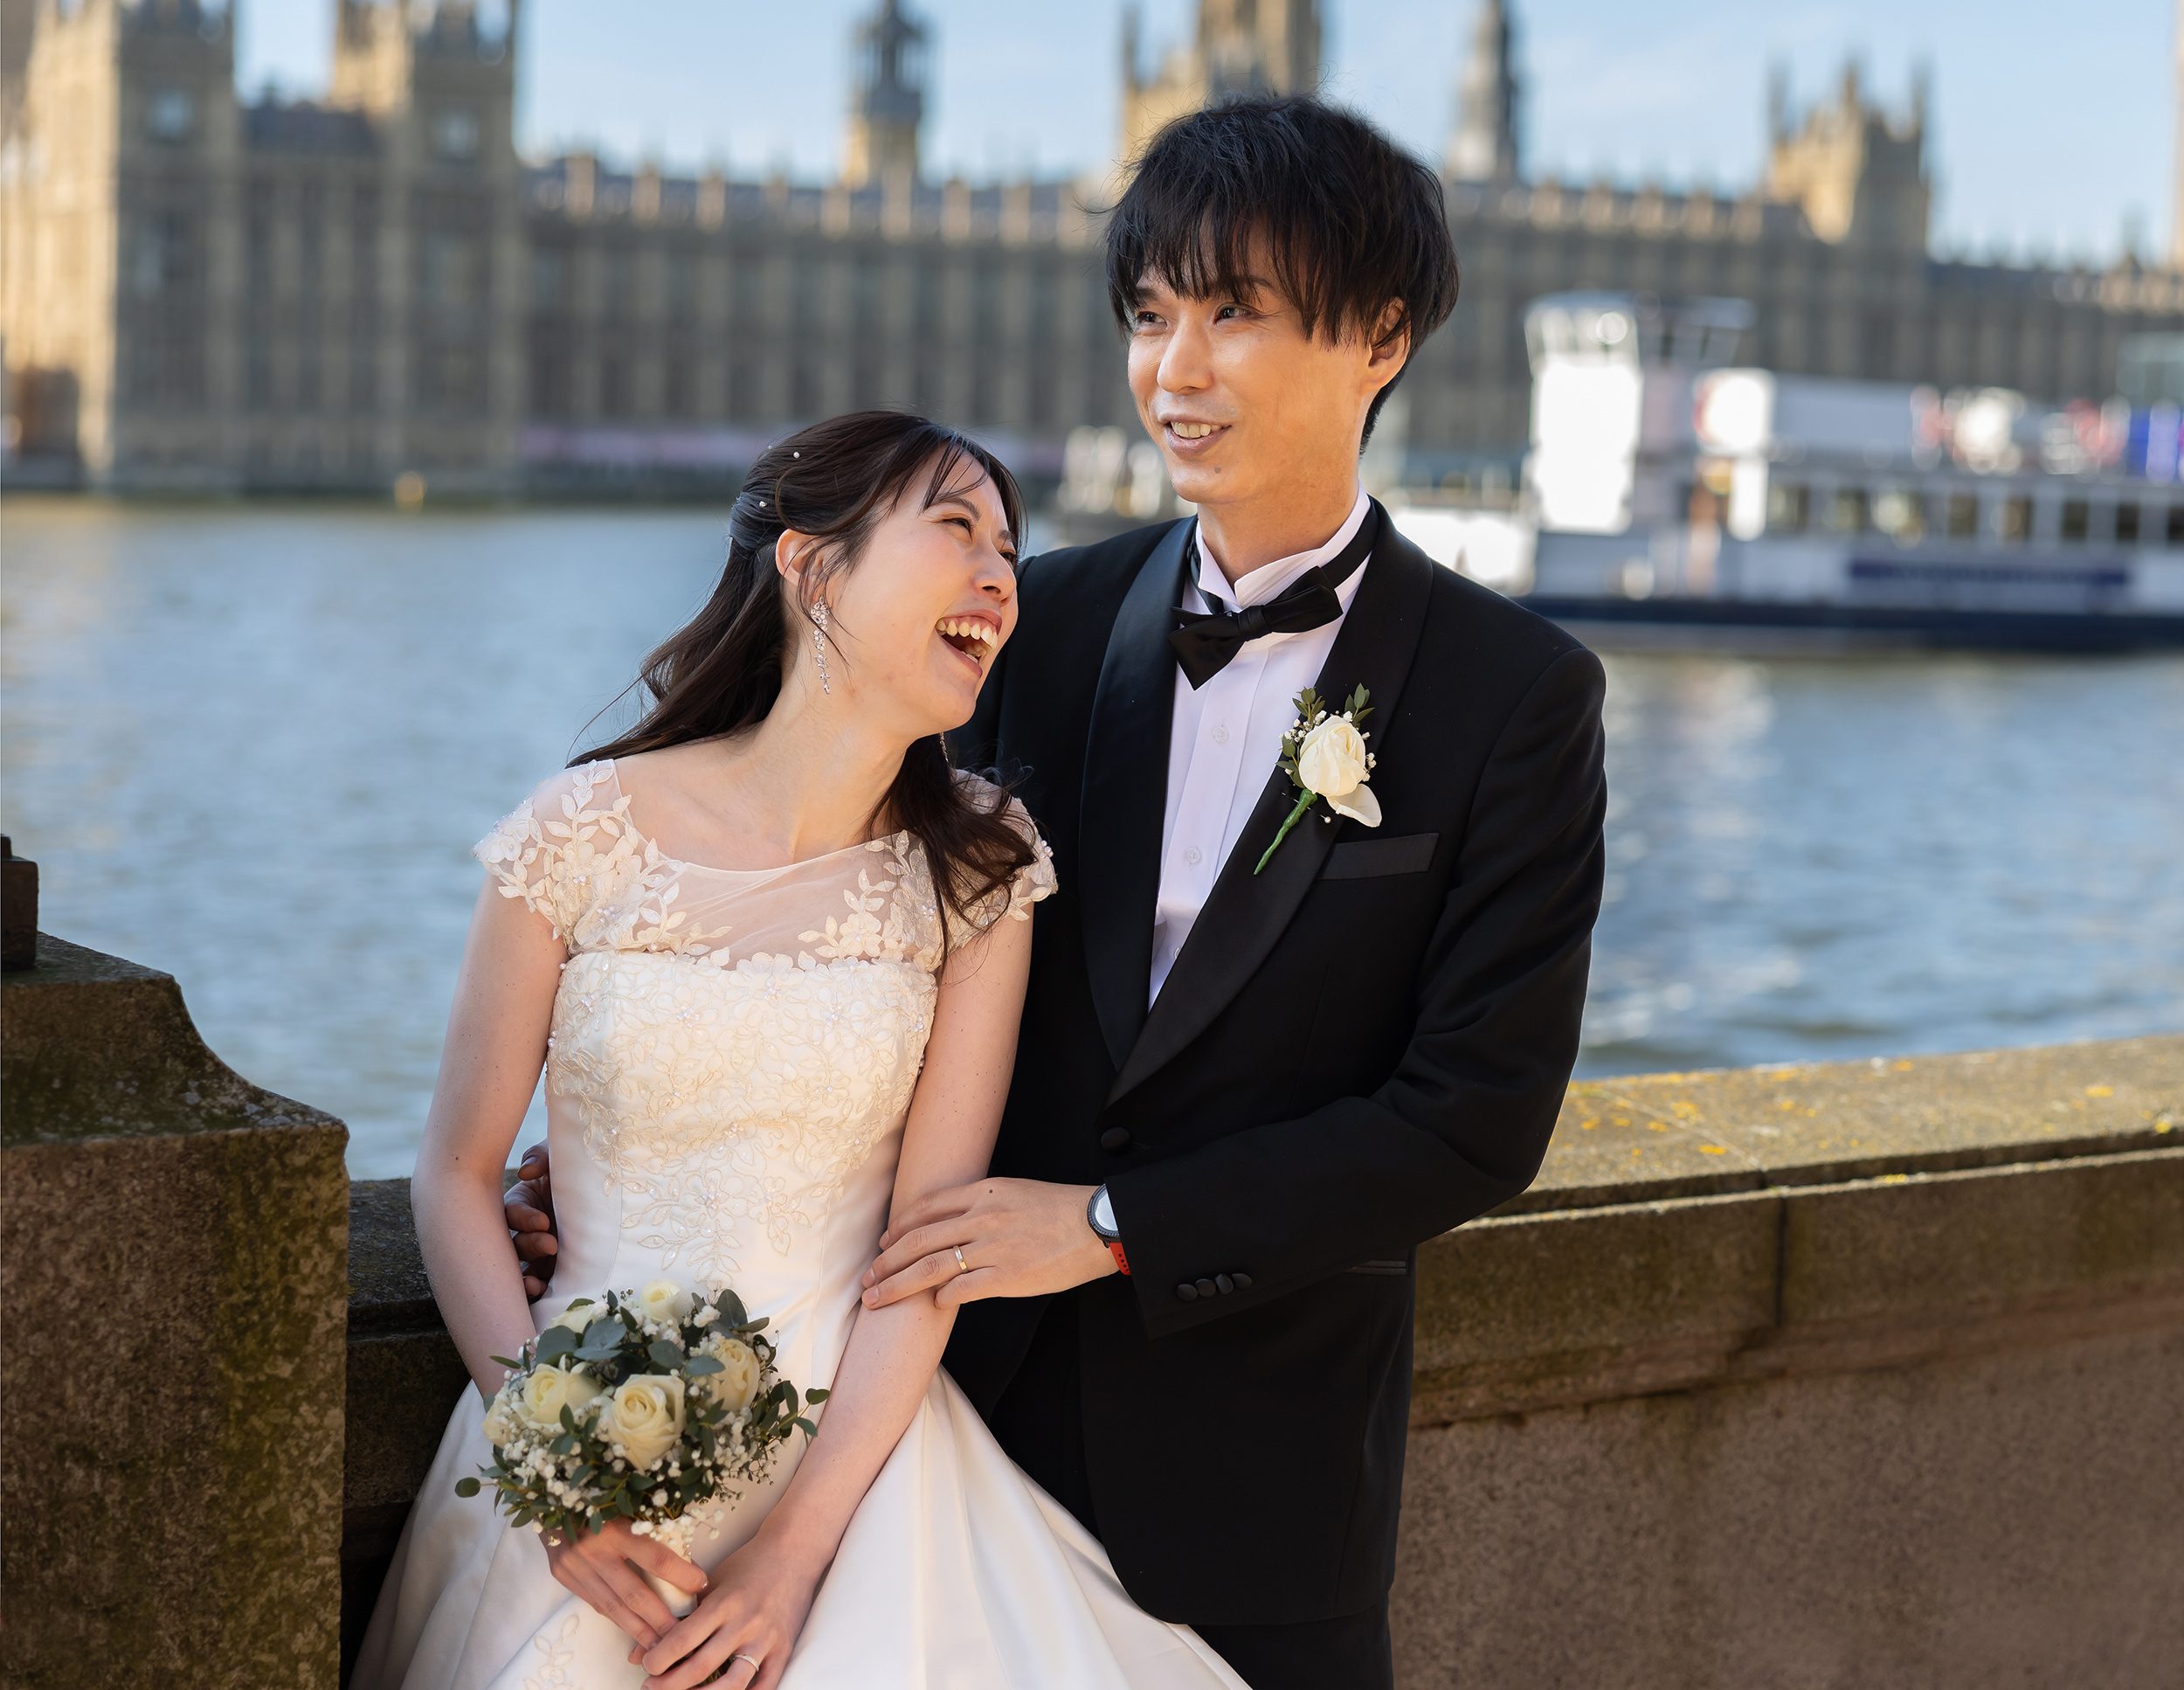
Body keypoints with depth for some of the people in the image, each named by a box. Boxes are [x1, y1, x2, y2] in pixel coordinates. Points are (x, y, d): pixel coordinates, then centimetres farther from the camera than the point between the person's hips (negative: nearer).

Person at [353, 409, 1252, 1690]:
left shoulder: (979, 870, -1)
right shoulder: (585, 834, -5)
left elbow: (934, 1226, -5)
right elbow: (457, 1176, 1)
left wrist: (798, 1540, -14)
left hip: (855, 1437, 1)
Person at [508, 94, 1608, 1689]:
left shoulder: (1516, 691, -8)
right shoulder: (1053, 618, 2)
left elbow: (1480, 1117, -12)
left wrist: (1114, 1224, -15)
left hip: (1261, 1453, -2)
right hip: (988, 1384, 3)